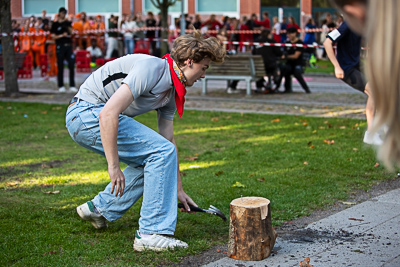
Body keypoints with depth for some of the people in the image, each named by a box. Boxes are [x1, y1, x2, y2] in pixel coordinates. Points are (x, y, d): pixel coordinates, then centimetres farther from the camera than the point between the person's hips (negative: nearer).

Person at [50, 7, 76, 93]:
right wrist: (62, 35, -14)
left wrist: (68, 27, -12)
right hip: (60, 46, -3)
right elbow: (53, 36, -1)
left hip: (68, 45, 3)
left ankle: (72, 86, 1)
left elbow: (71, 33, 5)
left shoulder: (68, 23, 14)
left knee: (71, 65, -3)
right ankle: (61, 86, 7)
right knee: (60, 66, 0)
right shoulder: (55, 24, 3)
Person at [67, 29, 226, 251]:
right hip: (85, 113, -10)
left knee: (152, 159, 16)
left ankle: (99, 208, 23)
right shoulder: (151, 69, -20)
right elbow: (108, 114, -28)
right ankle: (151, 233, -12)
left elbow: (168, 140, 17)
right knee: (161, 152, -14)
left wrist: (178, 190, 18)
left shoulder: (171, 91, 10)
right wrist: (114, 166, -25)